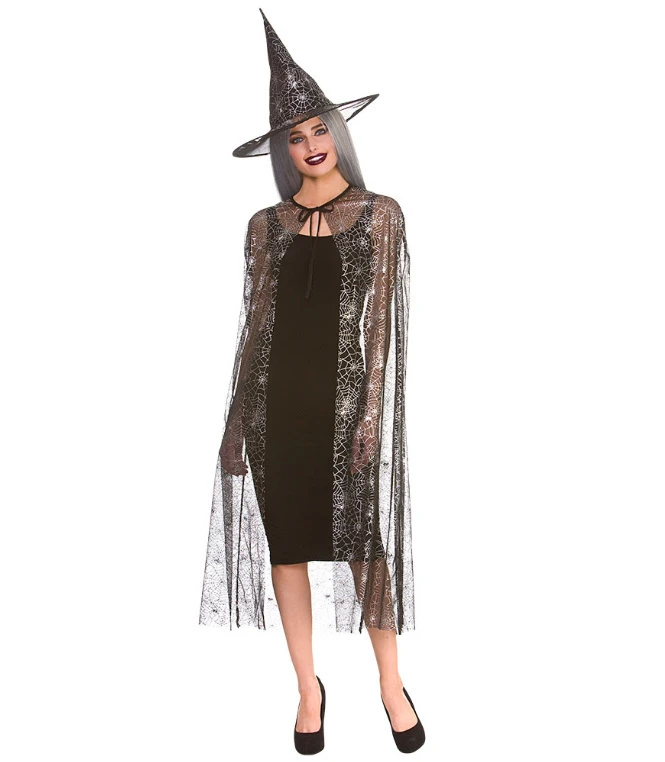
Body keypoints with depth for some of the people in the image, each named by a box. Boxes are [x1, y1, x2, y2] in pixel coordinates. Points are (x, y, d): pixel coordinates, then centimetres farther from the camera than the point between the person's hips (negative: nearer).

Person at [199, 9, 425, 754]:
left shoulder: (380, 213, 4)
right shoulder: (266, 224, 9)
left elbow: (381, 321, 0)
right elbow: (255, 322, 9)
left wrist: (372, 412, -8)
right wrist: (236, 419, 6)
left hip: (345, 395, -2)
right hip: (276, 398, 3)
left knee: (362, 539, 1)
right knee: (284, 542, 6)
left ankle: (392, 685, 20)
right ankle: (308, 688, 22)